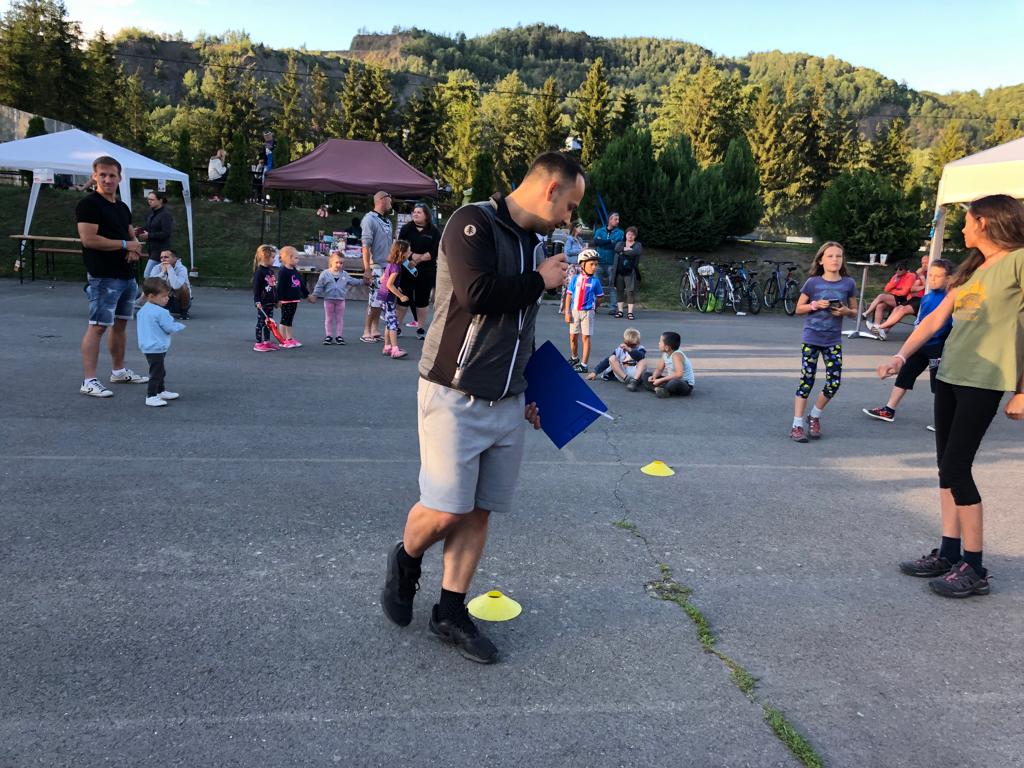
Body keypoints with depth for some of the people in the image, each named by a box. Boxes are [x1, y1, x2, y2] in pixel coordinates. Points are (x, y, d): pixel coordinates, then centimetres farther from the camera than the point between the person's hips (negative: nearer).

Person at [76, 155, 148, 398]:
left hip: (127, 275, 9)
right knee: (97, 326, -10)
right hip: (103, 277, -9)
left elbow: (132, 235, 25)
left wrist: (134, 250, 1)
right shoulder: (89, 204, -10)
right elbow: (89, 239, -19)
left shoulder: (122, 208, 16)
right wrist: (125, 245, -13)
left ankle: (119, 371, 30)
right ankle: (88, 381, -8)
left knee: (120, 323, 17)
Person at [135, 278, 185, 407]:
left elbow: (140, 327, 21)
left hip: (147, 347, 10)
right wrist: (181, 326, 4)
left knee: (160, 371, 22)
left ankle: (161, 391, 34)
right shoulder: (161, 312, -20)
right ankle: (151, 396, -2)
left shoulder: (142, 310, 10)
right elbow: (171, 327, -16)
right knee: (156, 372, -4)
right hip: (157, 348, -10)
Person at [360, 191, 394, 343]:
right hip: (376, 266, -7)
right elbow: (366, 245, -14)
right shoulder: (370, 219, -8)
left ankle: (375, 331, 15)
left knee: (380, 300, 9)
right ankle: (366, 333, 1)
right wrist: (367, 268, -19)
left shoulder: (387, 221, 16)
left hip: (388, 266, 8)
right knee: (374, 300, -7)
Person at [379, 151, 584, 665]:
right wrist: (540, 280, -11)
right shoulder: (473, 223, -10)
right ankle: (405, 562, 28)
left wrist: (528, 392, 24)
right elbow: (477, 294, -27)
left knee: (479, 510, 8)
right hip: (455, 397, -7)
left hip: (507, 404, 8)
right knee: (446, 510, -5)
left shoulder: (528, 242, 16)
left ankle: (450, 613, 21)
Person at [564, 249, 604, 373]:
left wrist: (594, 308, 4)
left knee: (586, 338, 0)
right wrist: (567, 312, -3)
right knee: (573, 337, 11)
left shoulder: (595, 281, -3)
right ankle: (574, 358, 35)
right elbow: (569, 295, 0)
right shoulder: (575, 279, -1)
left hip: (587, 312, -2)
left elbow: (600, 297, 7)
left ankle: (584, 365, 3)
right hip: (575, 311, 2)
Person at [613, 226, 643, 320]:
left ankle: (630, 312, -3)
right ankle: (620, 310, 14)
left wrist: (623, 251, -8)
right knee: (619, 290, 5)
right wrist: (627, 249, -12)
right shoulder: (620, 243, 16)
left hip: (630, 272, -3)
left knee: (631, 291, -6)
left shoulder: (638, 245, 8)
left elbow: (637, 252, -15)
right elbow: (617, 249, -7)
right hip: (619, 271, 3)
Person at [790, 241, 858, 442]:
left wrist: (845, 311, -13)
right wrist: (815, 305, -16)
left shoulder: (848, 283, 1)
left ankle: (814, 417, 23)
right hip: (811, 338, -2)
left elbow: (854, 312, 9)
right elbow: (799, 309, 2)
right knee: (806, 380, -3)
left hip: (833, 340, 2)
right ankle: (797, 425, 3)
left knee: (834, 382, 0)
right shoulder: (813, 282, -5)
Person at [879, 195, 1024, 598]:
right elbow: (935, 319, 15)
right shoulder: (972, 269, 17)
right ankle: (949, 553, 19)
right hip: (949, 375, 8)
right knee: (947, 466, 10)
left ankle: (974, 568, 3)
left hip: (984, 380, -8)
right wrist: (901, 356, 3)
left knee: (956, 468, -8)